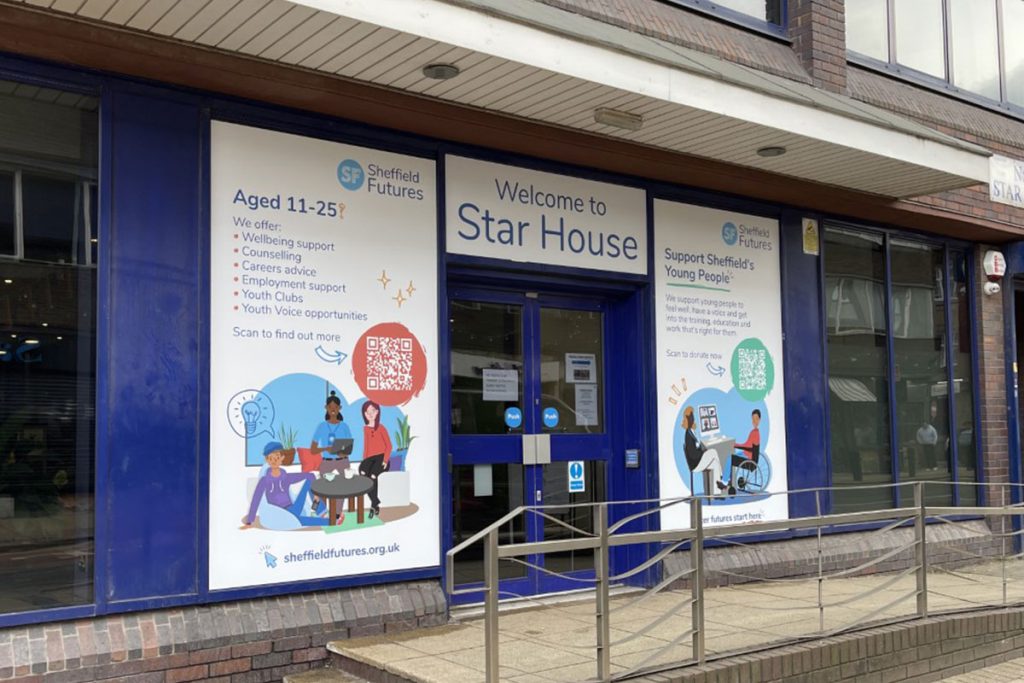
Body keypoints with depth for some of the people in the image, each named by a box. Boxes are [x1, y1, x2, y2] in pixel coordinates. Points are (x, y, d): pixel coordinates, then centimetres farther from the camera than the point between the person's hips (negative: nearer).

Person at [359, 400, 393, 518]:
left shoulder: (381, 428, 4)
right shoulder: (365, 429, 15)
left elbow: (389, 445, 1)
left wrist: (385, 460, -12)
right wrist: (364, 460, 6)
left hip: (381, 456, -3)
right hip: (370, 458, 3)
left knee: (373, 475, -34)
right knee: (362, 471, -32)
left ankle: (373, 505, -15)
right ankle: (376, 503, -25)